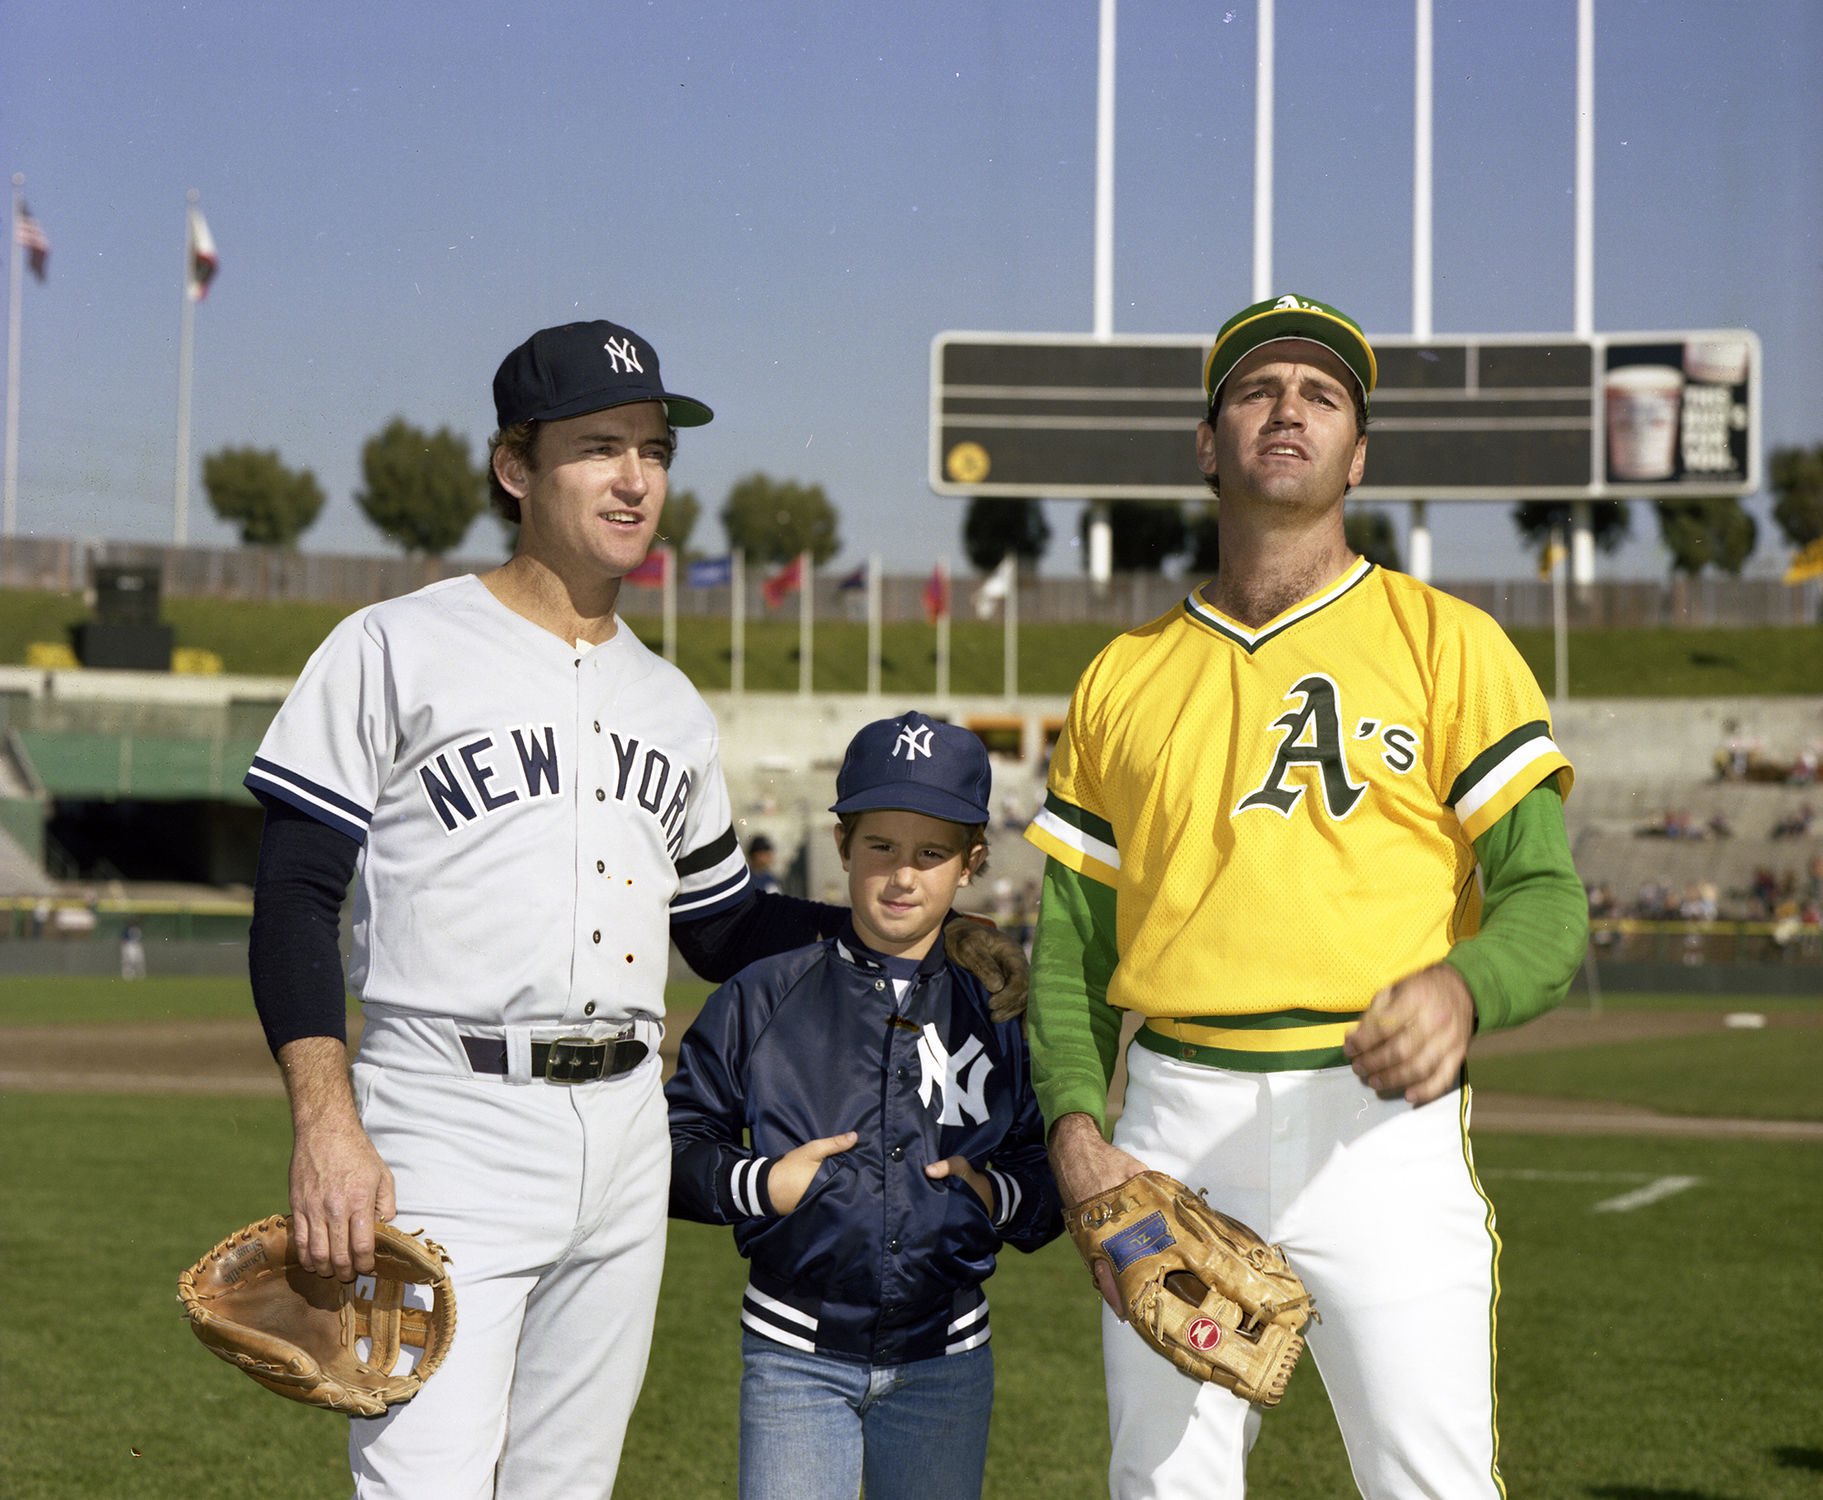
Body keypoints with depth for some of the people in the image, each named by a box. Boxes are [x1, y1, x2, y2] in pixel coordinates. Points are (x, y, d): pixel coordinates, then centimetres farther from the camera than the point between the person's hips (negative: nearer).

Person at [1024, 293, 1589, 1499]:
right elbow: (1071, 945, 16)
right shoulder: (1125, 676, 14)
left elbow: (1547, 900, -2)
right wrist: (1075, 1130, -1)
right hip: (1174, 1136, 3)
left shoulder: (1446, 641, 5)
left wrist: (1458, 988, -24)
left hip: (1383, 1123, -3)